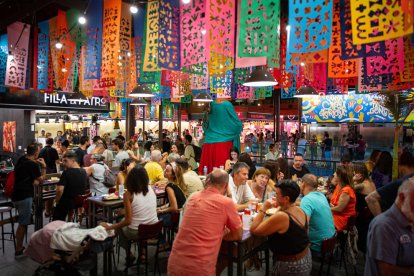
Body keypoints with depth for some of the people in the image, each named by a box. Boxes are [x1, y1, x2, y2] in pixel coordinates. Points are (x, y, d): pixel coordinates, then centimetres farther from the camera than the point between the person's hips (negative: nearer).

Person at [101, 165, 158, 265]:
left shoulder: (129, 194, -17)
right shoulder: (151, 189, -5)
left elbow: (128, 221, -17)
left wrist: (109, 227, -7)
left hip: (136, 232, -4)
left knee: (119, 227, 29)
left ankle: (129, 255, 28)